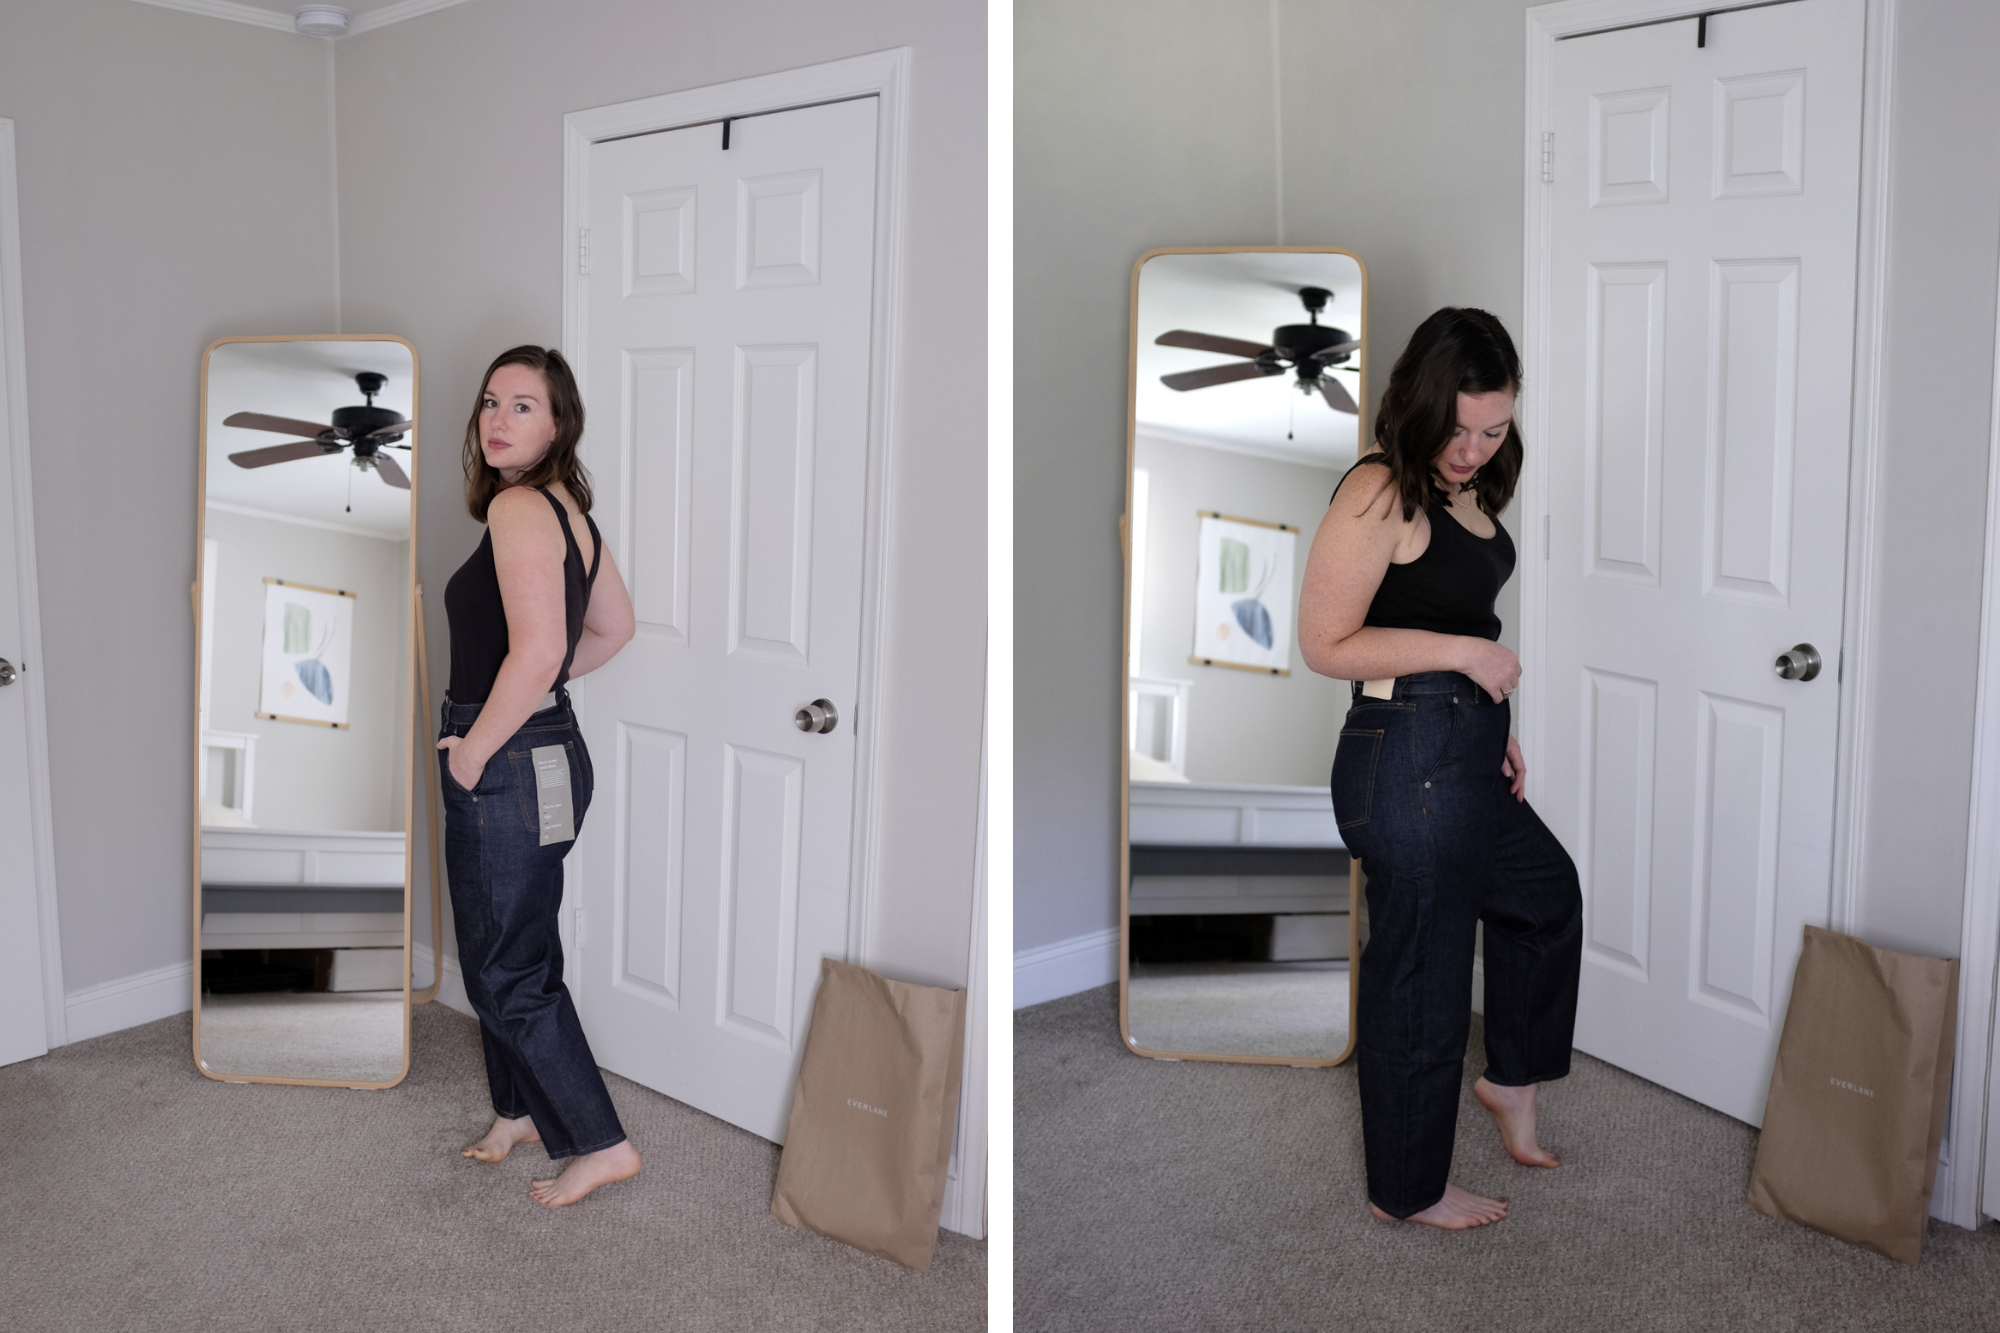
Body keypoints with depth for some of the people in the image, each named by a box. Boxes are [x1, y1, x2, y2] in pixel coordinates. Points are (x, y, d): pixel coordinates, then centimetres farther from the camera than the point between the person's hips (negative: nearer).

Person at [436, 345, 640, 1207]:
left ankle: (603, 1145, 12)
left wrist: (472, 750, -19)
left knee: (508, 972, 3)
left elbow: (536, 651, -31)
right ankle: (519, 1112, 38)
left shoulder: (518, 507, -20)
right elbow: (614, 626, 20)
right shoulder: (568, 507, 9)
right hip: (549, 754, 10)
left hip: (510, 770, -9)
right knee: (513, 953, 22)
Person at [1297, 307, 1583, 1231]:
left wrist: (1495, 726, 14)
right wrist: (1462, 653, -20)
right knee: (1420, 979, 4)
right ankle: (1408, 1189, 23)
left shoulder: (1466, 491, 10)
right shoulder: (1378, 494, -19)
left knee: (1547, 891, 29)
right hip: (1408, 762, -10)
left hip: (1465, 755, 10)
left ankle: (1513, 1080, 50)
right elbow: (1325, 644, -20)